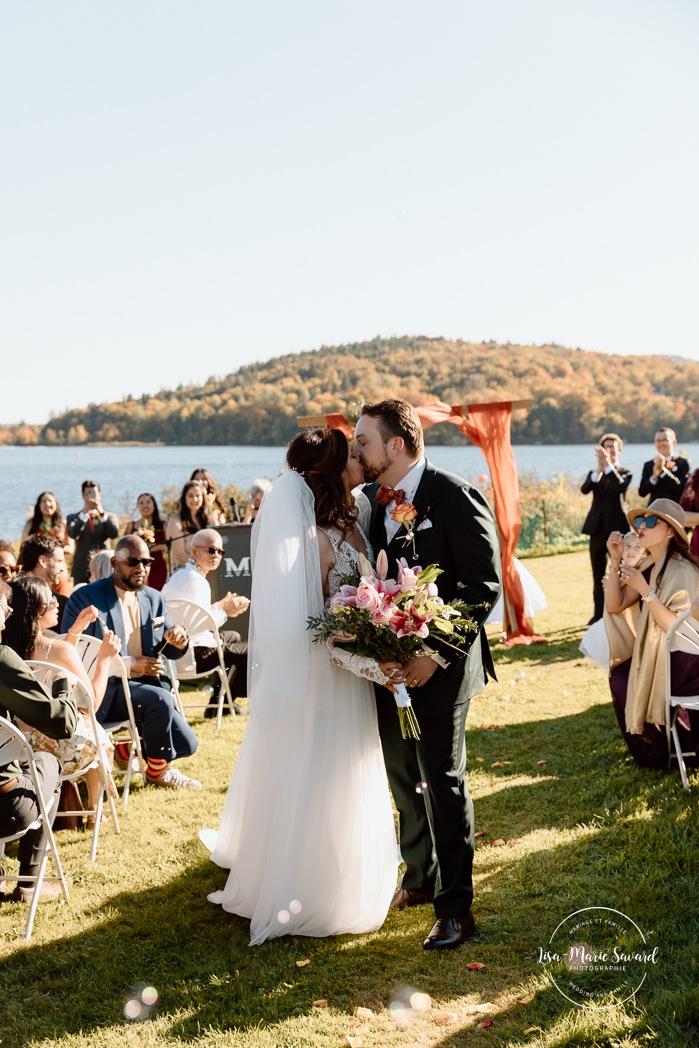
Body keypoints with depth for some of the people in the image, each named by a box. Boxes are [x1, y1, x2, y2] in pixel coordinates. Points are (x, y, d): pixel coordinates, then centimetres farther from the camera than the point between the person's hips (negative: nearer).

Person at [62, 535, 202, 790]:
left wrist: (178, 640, -12)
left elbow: (169, 652, 14)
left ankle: (125, 750, 20)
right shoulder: (84, 598, -9)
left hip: (145, 685, 7)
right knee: (160, 699, -31)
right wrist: (130, 664, -21)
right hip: (103, 692, -6)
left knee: (186, 745, -6)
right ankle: (157, 770, -8)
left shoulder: (154, 599, 10)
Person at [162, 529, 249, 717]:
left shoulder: (181, 574, 14)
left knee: (233, 637, 33)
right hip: (195, 654, -11)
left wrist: (221, 606, 8)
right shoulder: (194, 579, -20)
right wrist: (224, 610, -12)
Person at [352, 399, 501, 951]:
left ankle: (455, 906, 11)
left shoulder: (455, 497, -15)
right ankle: (420, 878, 36)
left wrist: (434, 653, -21)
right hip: (391, 661, 7)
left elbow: (484, 584, -17)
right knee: (403, 776, 17)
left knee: (443, 781, -1)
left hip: (441, 664, -7)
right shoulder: (379, 502, 9)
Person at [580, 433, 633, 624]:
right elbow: (584, 489, -9)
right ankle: (599, 614, 13)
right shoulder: (594, 473, 13)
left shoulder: (625, 473, 5)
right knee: (598, 575, 7)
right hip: (597, 528, 3)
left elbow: (621, 487, -18)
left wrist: (608, 465, -24)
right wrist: (599, 468, -23)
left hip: (616, 527, -3)